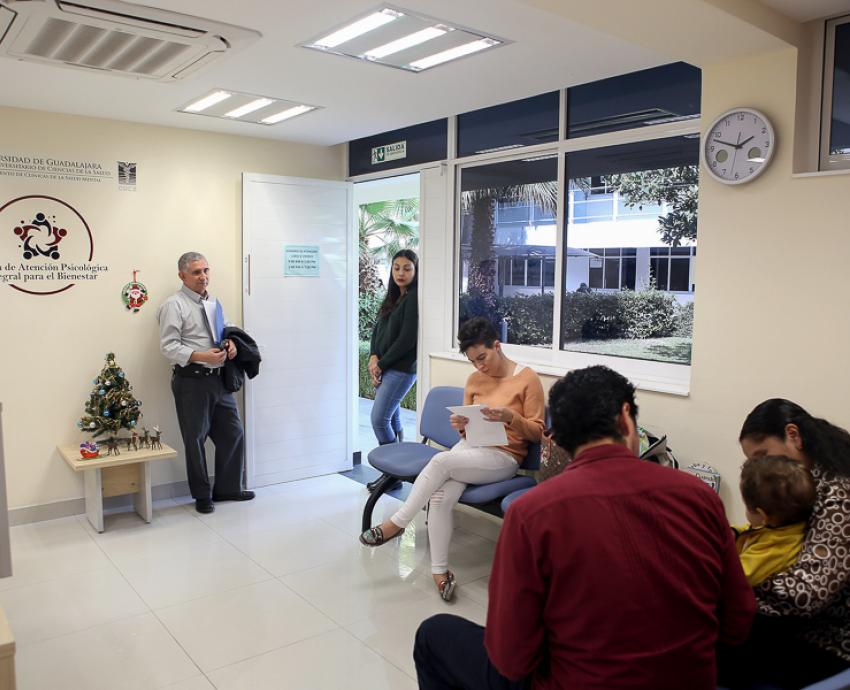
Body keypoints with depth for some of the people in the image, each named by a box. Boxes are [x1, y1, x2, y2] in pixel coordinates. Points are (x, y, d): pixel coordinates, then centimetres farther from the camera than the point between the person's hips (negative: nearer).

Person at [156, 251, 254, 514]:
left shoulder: (214, 303, 13)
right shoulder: (174, 305, -9)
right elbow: (169, 346, -14)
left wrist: (231, 343, 1)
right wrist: (202, 356, -24)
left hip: (219, 378, 7)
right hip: (192, 381, -7)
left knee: (233, 433, 12)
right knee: (195, 440, 7)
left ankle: (227, 488, 29)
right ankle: (202, 495, 24)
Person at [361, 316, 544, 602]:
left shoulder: (527, 379, -4)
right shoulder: (474, 379, 11)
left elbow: (537, 433, -3)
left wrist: (510, 417, -21)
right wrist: (460, 424, -8)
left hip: (503, 457, -5)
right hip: (469, 447, 5)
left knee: (441, 460, -31)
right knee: (440, 497, -27)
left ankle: (397, 522, -18)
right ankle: (439, 570, -15)